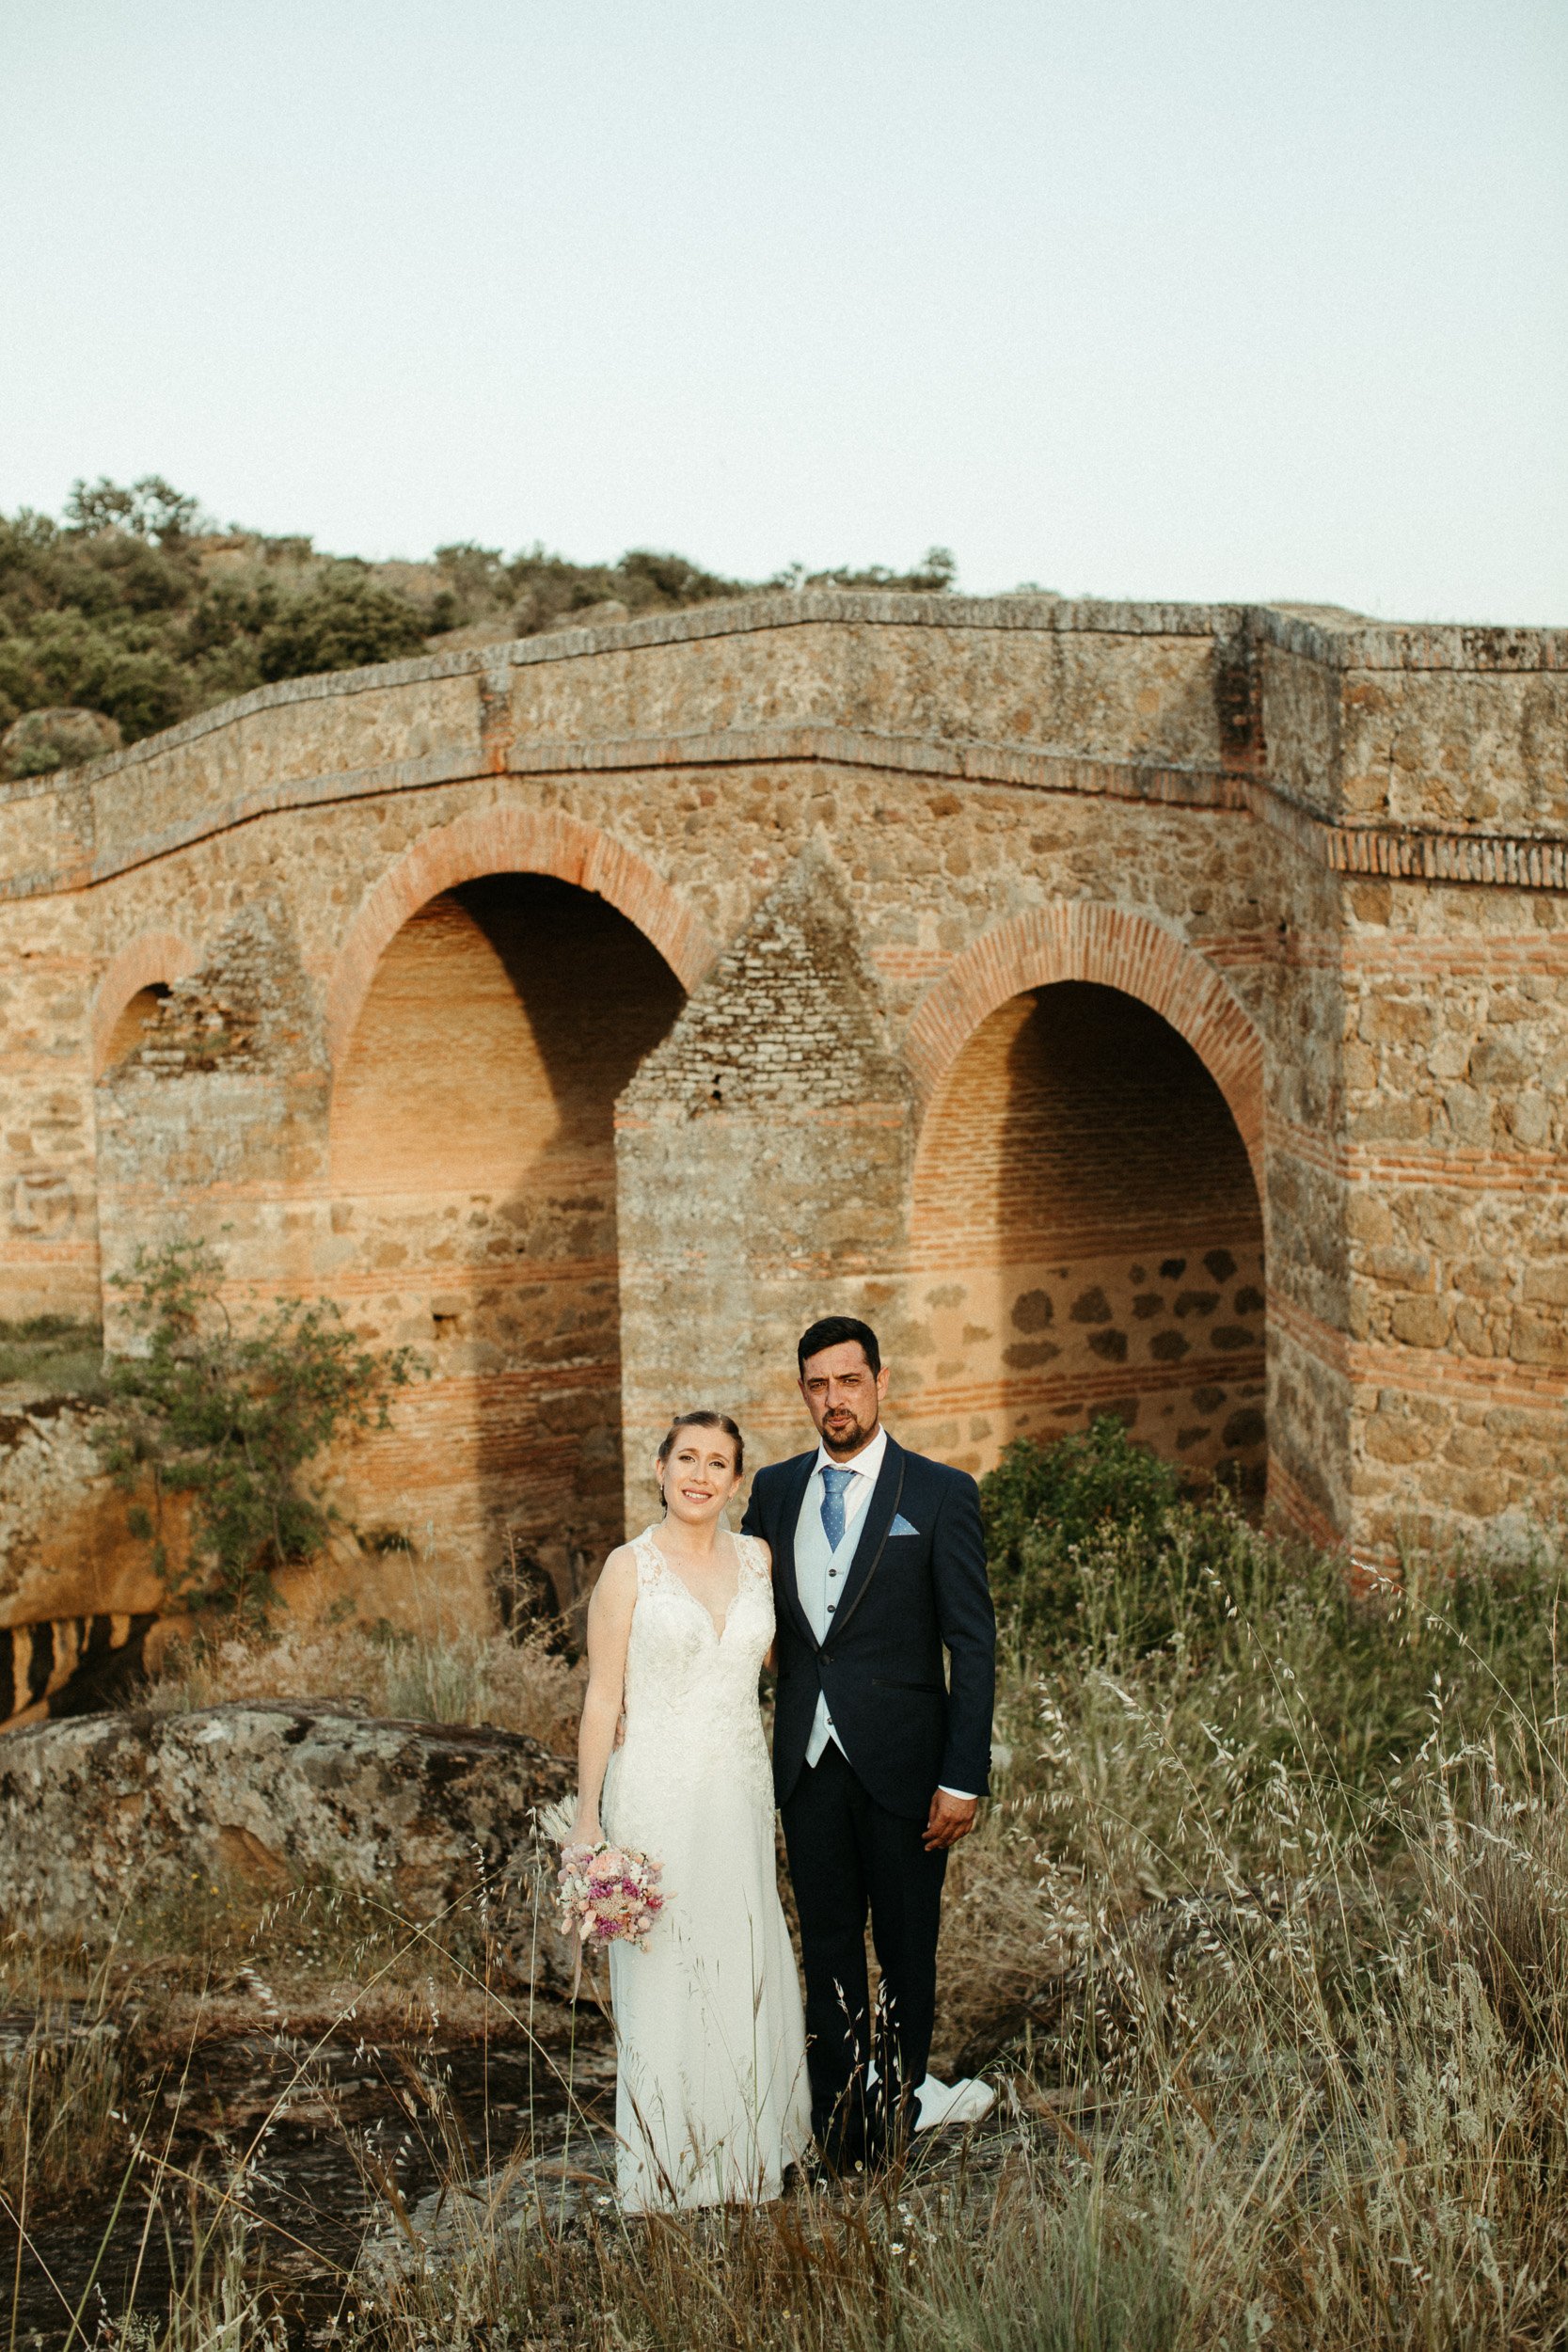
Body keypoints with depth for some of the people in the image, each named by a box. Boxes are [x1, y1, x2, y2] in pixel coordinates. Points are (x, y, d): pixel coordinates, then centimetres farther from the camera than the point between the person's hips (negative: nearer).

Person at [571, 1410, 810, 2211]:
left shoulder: (757, 1558, 6)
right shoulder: (629, 1567, -6)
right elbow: (603, 1698, -6)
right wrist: (586, 1817, -8)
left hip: (740, 1792, 5)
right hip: (656, 1792, -4)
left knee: (744, 1971, 10)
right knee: (661, 1979, 2)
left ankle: (742, 2161, 25)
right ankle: (664, 2171, 14)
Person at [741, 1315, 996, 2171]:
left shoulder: (941, 1493, -5)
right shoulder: (775, 1489, 7)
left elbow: (974, 1644, -7)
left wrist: (963, 1778, -12)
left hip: (900, 1762, -3)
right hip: (808, 1759, 4)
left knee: (907, 1948, 9)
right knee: (827, 1946, 11)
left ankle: (898, 2112, 24)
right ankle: (836, 2125, 20)